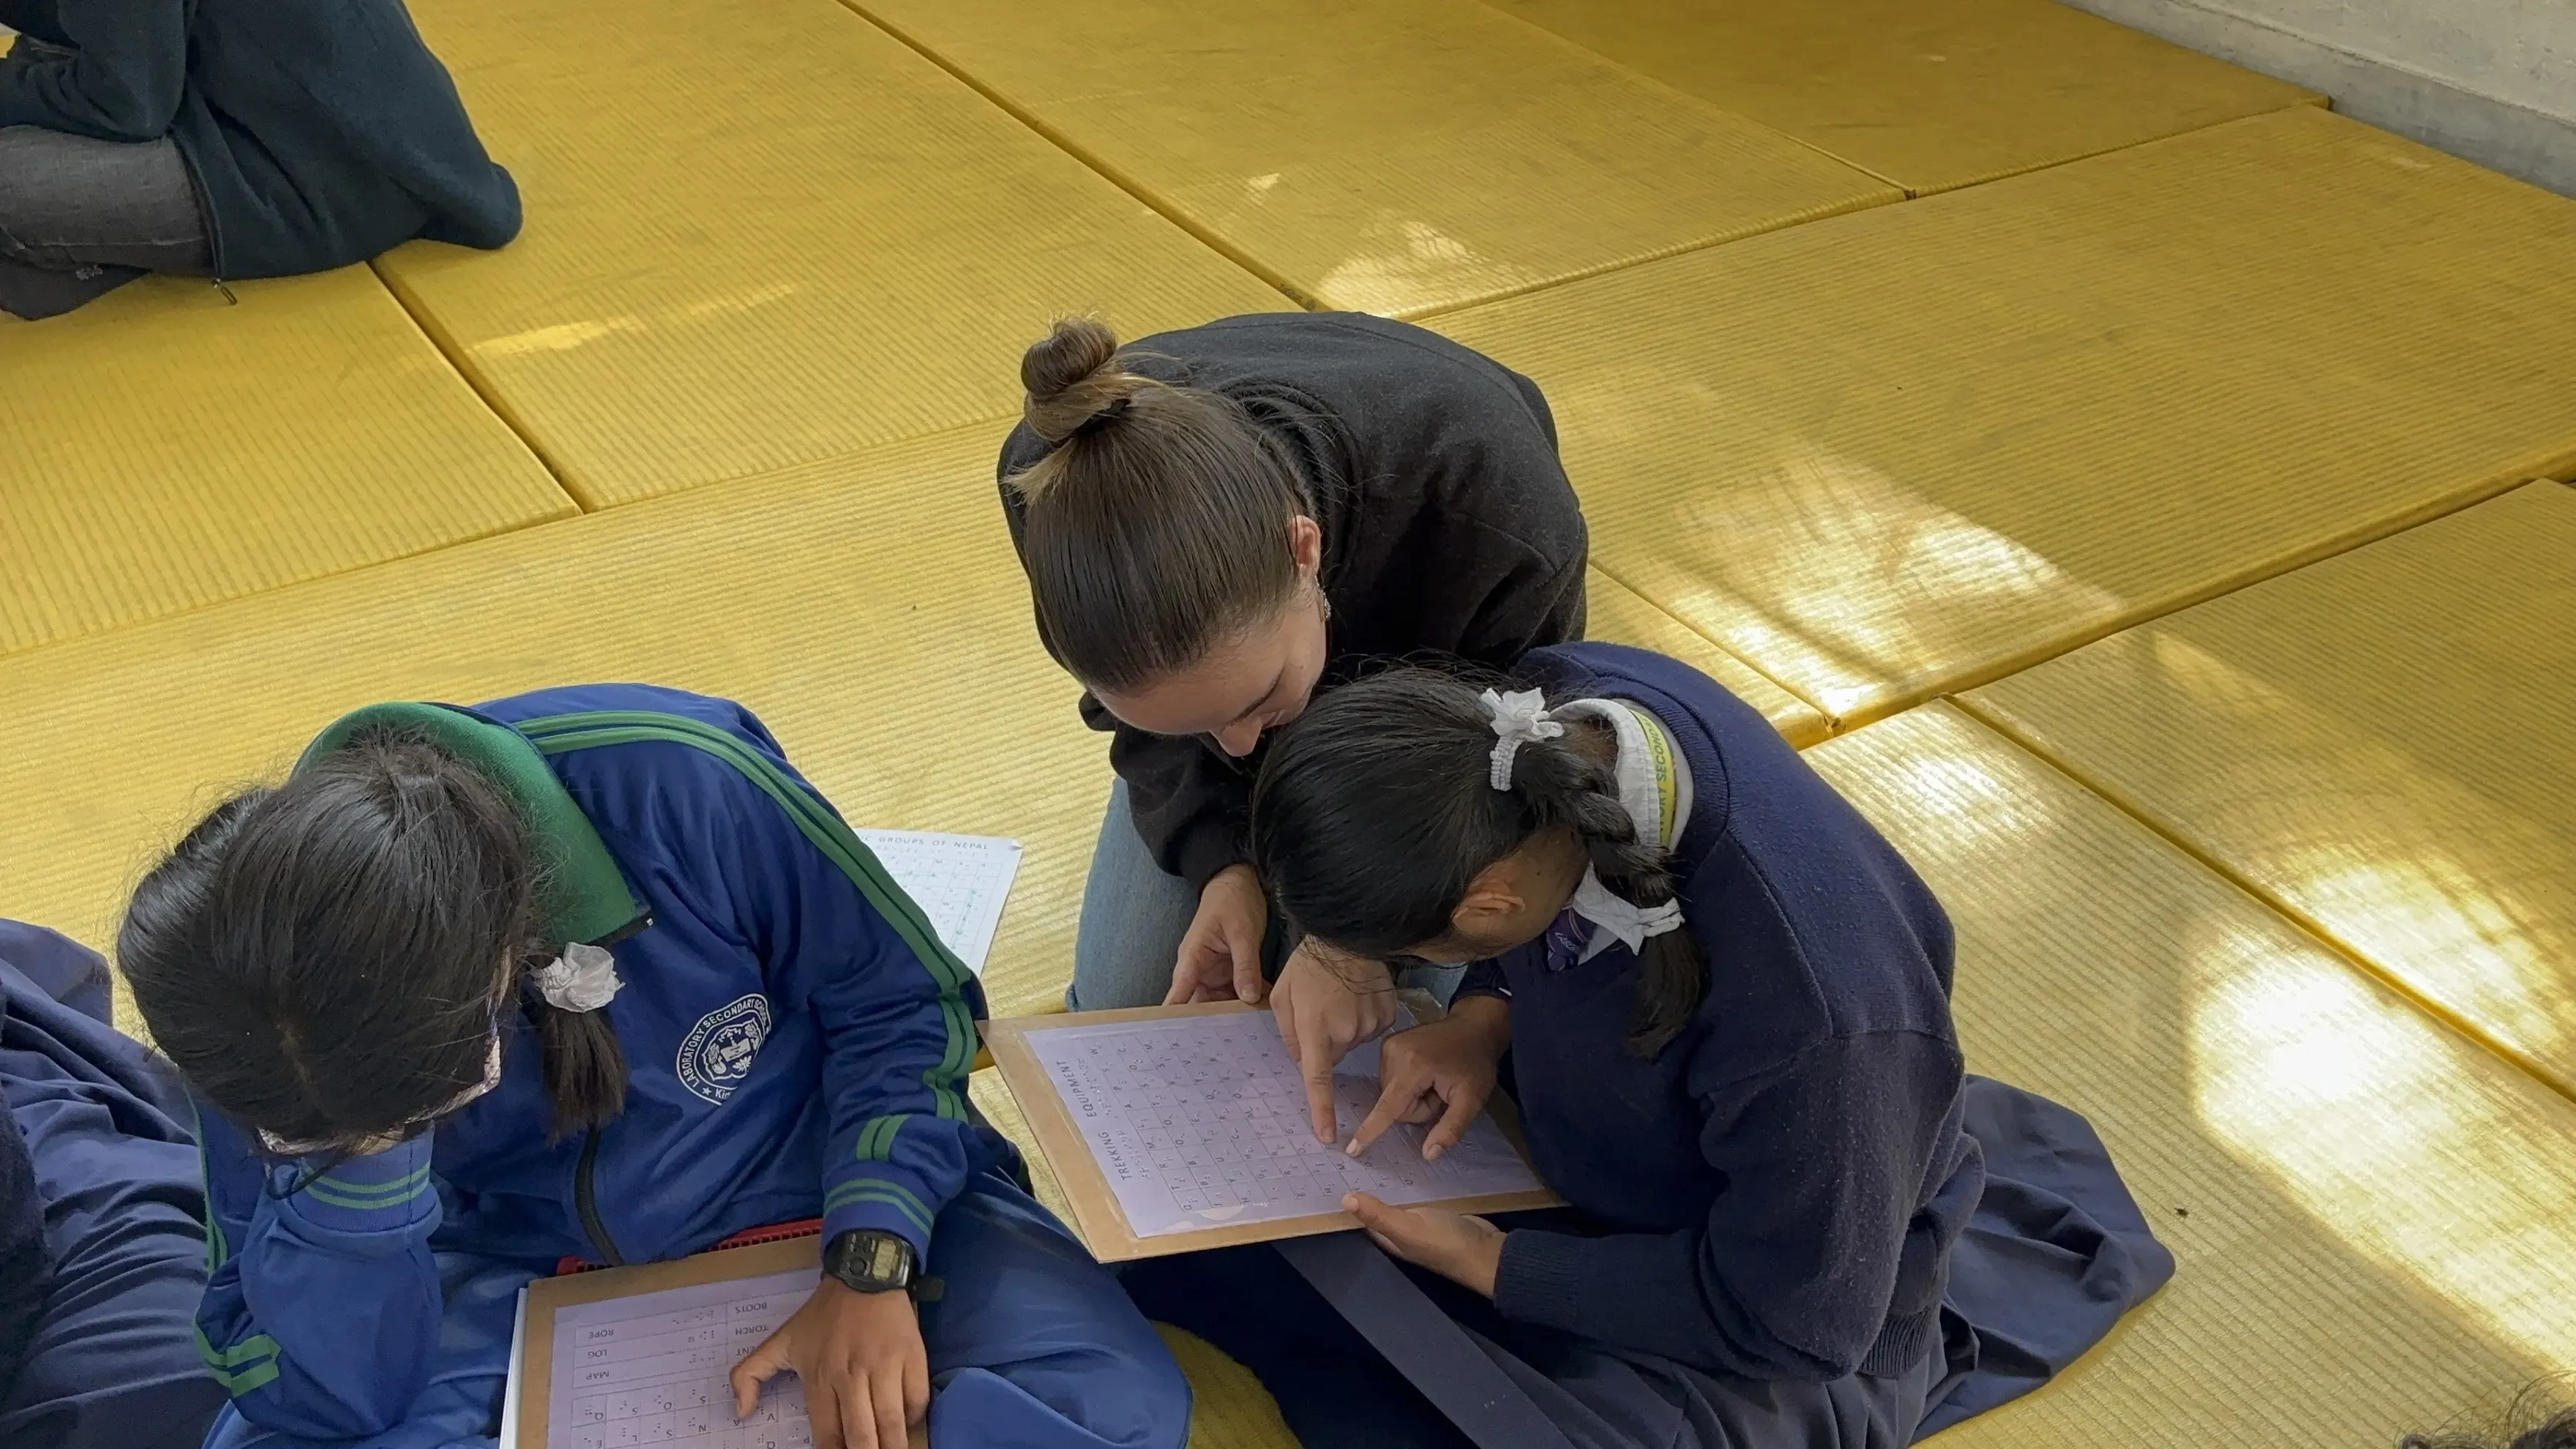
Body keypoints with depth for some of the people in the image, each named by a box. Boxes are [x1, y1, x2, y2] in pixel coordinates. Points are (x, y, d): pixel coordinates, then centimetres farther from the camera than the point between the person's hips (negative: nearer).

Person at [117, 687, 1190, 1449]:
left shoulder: (679, 786, -31)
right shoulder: (257, 1004, -20)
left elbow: (906, 1004, -14)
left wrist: (872, 1266, -23)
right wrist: (350, 1168, -34)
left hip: (816, 1191, -1)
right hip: (519, 1256, 2)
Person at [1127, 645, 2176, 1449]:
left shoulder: (1810, 1016, -43)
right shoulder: (1556, 715, -24)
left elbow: (1790, 1315, -24)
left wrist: (1495, 1267, -21)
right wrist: (1485, 1016, -16)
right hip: (1596, 1115, 7)